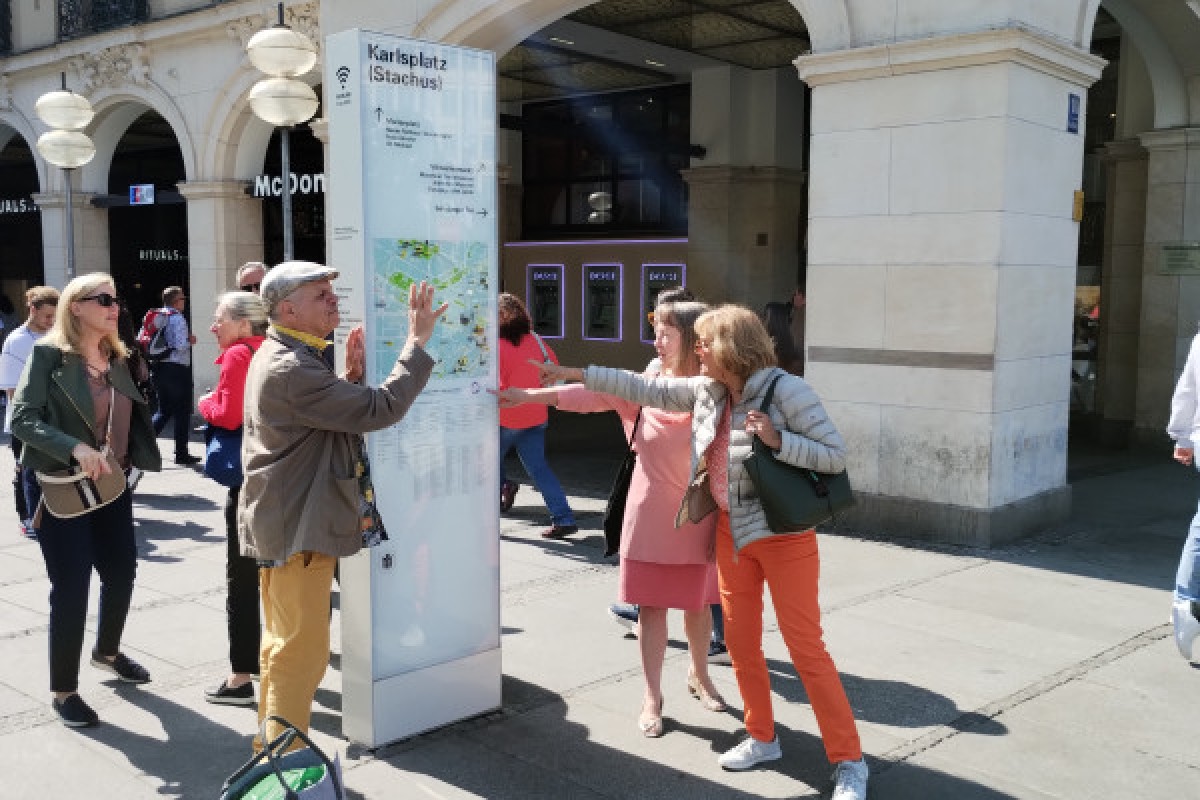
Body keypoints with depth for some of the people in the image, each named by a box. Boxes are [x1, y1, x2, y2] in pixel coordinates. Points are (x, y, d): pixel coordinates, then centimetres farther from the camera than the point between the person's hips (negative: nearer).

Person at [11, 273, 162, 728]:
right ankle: (64, 690, 13)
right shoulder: (48, 354, -9)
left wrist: (127, 459, 0)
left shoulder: (119, 359, 9)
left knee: (122, 572, 15)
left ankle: (107, 652, 41)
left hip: (111, 485, 6)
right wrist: (75, 448, -28)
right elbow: (22, 419, -16)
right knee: (71, 587, -3)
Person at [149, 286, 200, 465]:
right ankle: (181, 454, 8)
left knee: (164, 410, 18)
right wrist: (190, 341, -1)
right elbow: (180, 346, -21)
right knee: (182, 412, 4)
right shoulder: (177, 318, -12)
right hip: (177, 369, -7)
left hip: (158, 368, 7)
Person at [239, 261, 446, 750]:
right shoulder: (291, 370, -23)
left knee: (283, 645, 20)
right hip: (297, 529, -11)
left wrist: (348, 378, -1)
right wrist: (418, 341, -20)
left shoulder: (280, 356, 12)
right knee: (303, 654, -2)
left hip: (284, 524, 11)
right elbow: (379, 411, -27)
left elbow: (333, 414, 16)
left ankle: (272, 749, 33)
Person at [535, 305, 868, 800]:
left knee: (806, 649, -4)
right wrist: (575, 374, 5)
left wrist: (777, 439, -30)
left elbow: (835, 455, -17)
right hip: (731, 533, 7)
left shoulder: (786, 389, -18)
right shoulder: (705, 391, 0)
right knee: (741, 643, 12)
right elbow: (647, 389, 6)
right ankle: (762, 739, 30)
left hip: (783, 535, -6)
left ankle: (848, 760, 7)